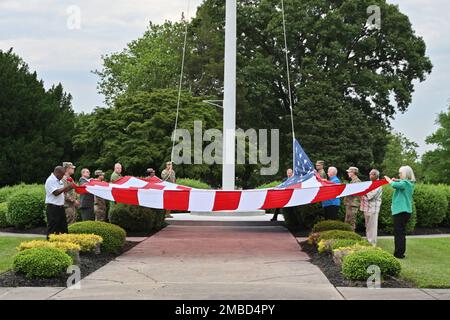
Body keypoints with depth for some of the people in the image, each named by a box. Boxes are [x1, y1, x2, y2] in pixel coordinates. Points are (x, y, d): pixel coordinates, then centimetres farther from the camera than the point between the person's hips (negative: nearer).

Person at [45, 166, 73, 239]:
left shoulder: (59, 180, 15)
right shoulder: (50, 180, -14)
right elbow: (56, 192, -22)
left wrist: (70, 187, 5)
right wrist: (67, 186, -19)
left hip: (60, 207, 9)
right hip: (53, 208, -9)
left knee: (63, 227, 11)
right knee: (52, 229, -3)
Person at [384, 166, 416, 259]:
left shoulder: (405, 183, -15)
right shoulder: (410, 184, 13)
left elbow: (394, 185, -31)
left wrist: (388, 179, -13)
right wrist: (396, 181, 7)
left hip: (400, 211, -9)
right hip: (406, 210, 9)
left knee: (399, 233, -5)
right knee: (401, 232, 15)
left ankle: (398, 253, -4)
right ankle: (401, 253, 20)